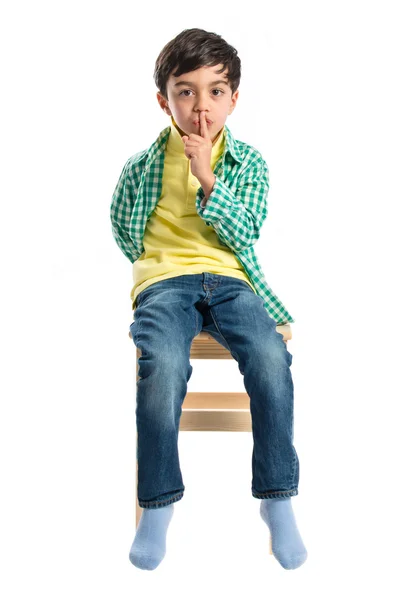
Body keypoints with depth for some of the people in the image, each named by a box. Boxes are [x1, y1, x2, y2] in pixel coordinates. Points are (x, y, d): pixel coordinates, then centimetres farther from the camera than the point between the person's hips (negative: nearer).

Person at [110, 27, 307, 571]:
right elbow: (121, 228, 22)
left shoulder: (248, 164, 7)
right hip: (164, 282, -1)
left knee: (271, 358, -30)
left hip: (229, 278, 1)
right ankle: (159, 502, -15)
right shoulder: (142, 166, 6)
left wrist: (206, 178, -12)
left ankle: (277, 499, -13)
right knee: (162, 364, -34)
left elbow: (244, 236, -4)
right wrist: (156, 264, 11)